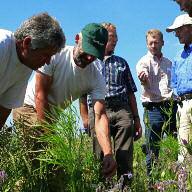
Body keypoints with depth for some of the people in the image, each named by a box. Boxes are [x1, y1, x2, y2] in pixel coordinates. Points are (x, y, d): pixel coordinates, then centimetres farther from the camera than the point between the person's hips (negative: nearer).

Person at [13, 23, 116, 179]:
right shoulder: (55, 55, -24)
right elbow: (40, 95, -23)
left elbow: (100, 116, -23)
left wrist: (108, 153, -39)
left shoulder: (97, 79, -12)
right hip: (29, 107, -5)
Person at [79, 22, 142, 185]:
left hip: (123, 111, 2)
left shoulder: (122, 63, 22)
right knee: (101, 156, -2)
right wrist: (84, 117, -2)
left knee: (125, 157, -5)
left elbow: (131, 92, 20)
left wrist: (137, 119, 14)